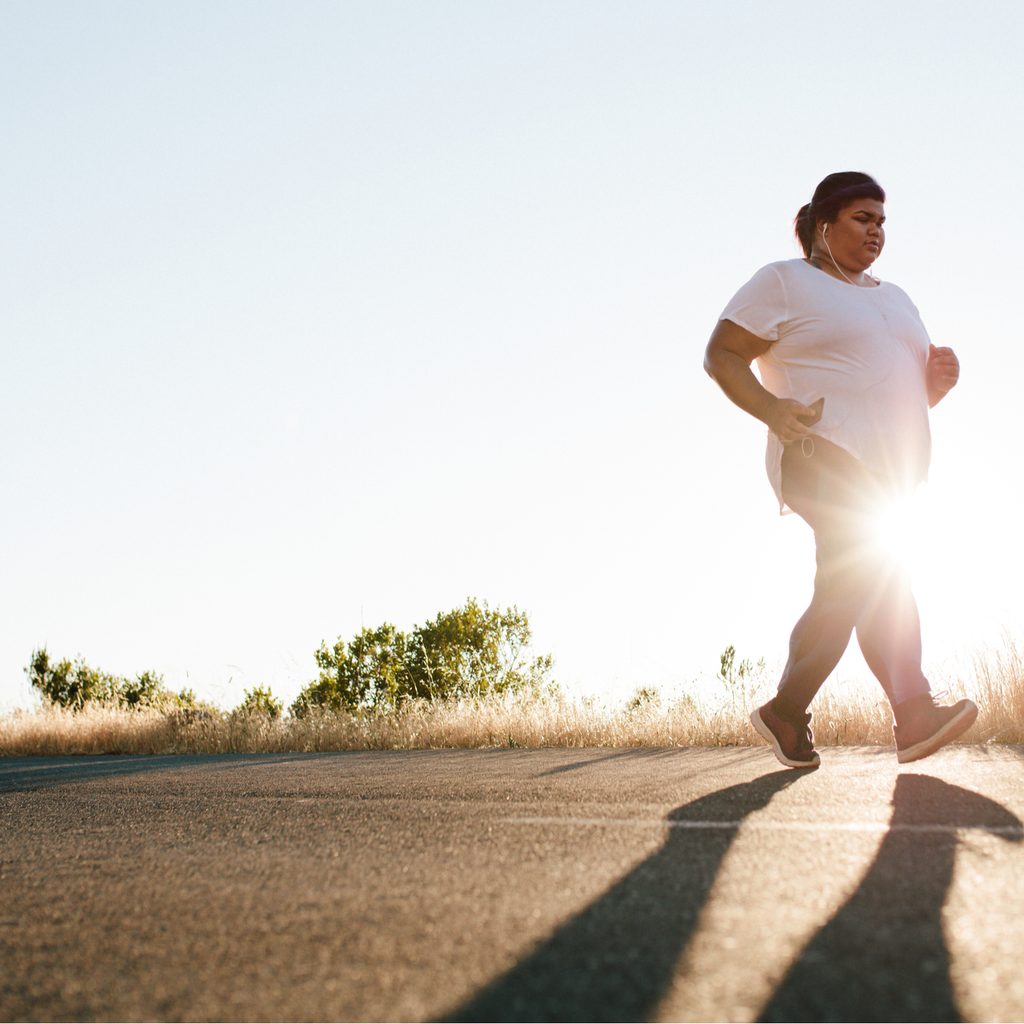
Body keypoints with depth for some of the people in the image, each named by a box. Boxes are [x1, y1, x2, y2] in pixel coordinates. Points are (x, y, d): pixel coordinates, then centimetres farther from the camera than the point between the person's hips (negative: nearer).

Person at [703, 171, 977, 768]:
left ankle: (787, 713, 10)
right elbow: (721, 355, -3)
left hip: (889, 470, 8)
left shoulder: (894, 299, 26)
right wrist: (770, 408, -20)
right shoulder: (785, 283, 4)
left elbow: (905, 390, 28)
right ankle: (915, 710, -31)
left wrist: (936, 381, 3)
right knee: (873, 567, -28)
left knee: (848, 592, 4)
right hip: (825, 454, -8)